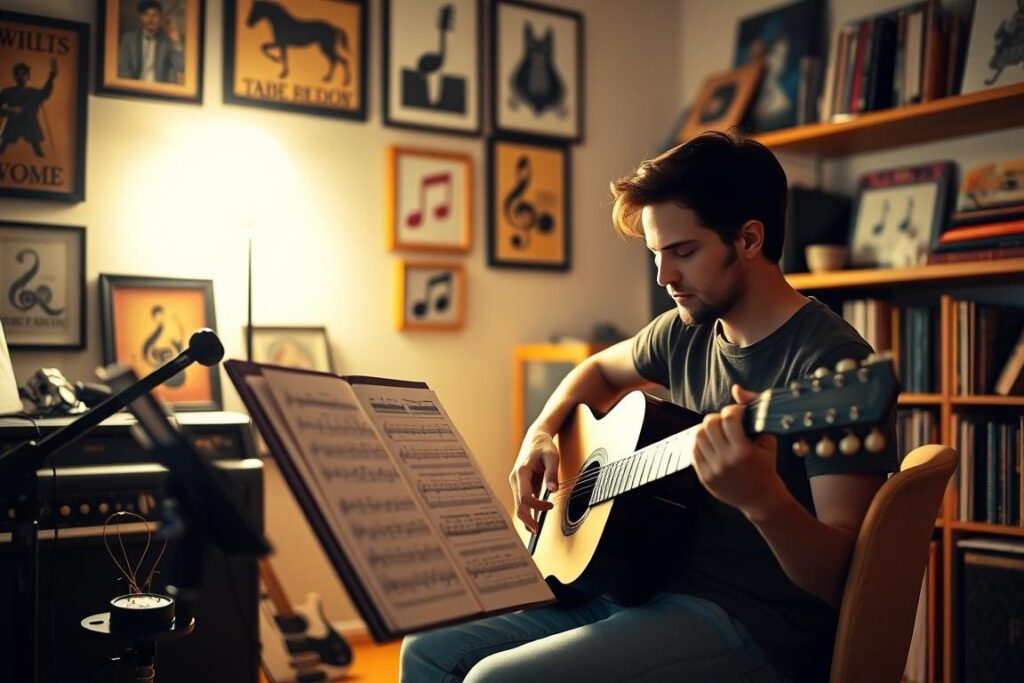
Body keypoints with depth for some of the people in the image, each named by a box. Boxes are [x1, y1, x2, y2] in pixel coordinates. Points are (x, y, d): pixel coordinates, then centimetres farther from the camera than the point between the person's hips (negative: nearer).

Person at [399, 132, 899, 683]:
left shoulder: (833, 364, -17)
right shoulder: (687, 332, 6)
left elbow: (842, 579, -21)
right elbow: (601, 369, 28)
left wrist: (762, 499, -41)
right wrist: (541, 433, 9)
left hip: (754, 624, -7)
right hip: (646, 581, 8)